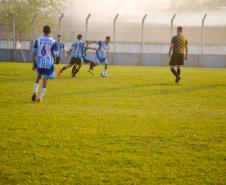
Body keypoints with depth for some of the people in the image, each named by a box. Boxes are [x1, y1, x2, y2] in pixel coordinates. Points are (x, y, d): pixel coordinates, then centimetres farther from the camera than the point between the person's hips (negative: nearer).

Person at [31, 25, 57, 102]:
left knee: (39, 76, 23)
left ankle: (35, 92, 3)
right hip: (48, 63, -2)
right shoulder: (53, 41, -5)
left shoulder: (38, 40, 1)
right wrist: (52, 64, 7)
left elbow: (34, 52, 2)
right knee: (45, 80, 7)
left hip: (39, 62, 2)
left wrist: (34, 63, 10)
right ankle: (40, 97, 5)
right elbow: (54, 54, -5)